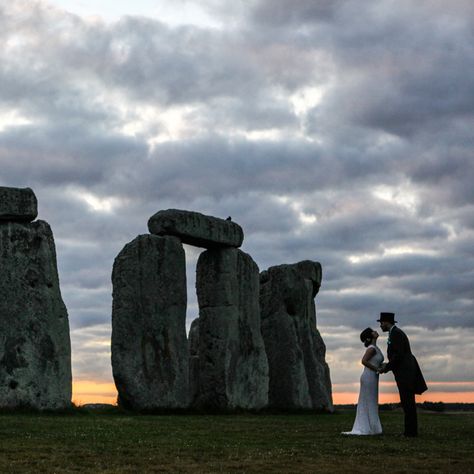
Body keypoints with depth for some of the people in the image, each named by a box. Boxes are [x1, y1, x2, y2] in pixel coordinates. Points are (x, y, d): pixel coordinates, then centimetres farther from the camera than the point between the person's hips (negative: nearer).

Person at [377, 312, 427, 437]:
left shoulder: (396, 333, -13)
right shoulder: (396, 333, 21)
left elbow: (398, 354, -21)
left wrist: (387, 367, -11)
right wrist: (388, 365, 15)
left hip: (405, 372, -11)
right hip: (406, 371, 11)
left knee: (407, 402, -9)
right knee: (408, 402, 10)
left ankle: (410, 431, -9)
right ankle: (411, 430, 12)